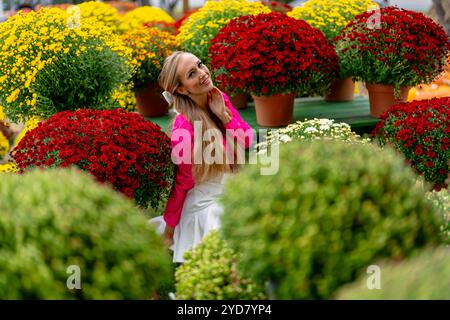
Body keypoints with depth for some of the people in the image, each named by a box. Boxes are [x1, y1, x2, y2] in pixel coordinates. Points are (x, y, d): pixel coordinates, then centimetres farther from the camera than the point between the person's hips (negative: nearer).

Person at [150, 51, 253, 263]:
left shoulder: (220, 99, -4)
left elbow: (247, 141, 0)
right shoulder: (184, 128, -25)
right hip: (206, 208, -7)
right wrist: (169, 226, -7)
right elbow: (182, 183, -15)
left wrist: (222, 114, -15)